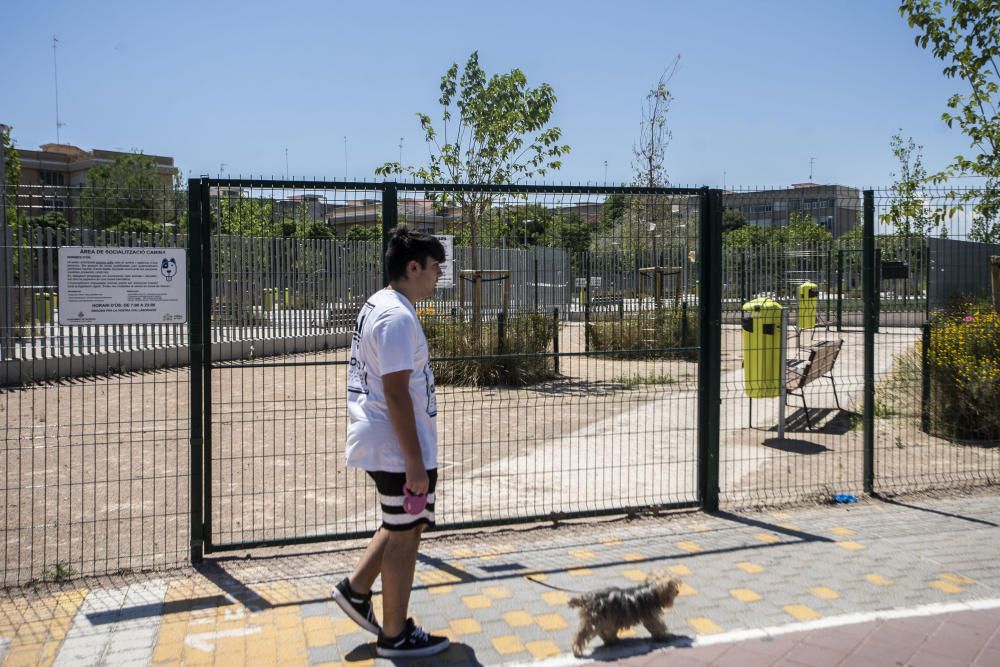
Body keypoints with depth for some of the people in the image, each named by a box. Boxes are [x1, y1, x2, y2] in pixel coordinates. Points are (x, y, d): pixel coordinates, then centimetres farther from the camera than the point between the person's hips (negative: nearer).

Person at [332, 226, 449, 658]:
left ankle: (356, 590, 29)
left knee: (404, 525, 23)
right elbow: (396, 394, -24)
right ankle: (396, 635, 16)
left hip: (381, 444, 10)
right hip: (399, 449, -10)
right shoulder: (397, 316, -21)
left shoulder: (378, 305, 12)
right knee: (404, 536, 3)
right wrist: (414, 461, -22)